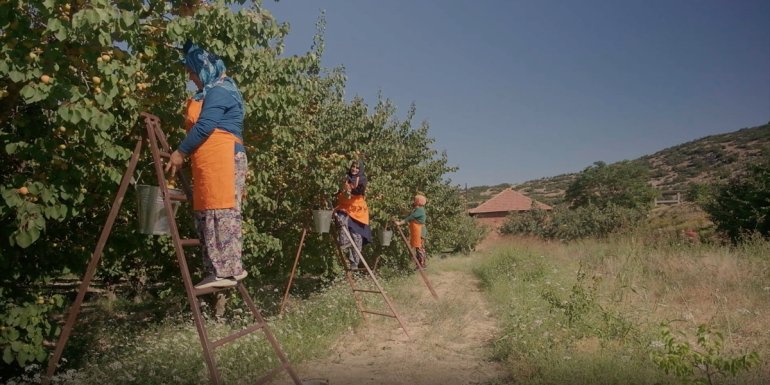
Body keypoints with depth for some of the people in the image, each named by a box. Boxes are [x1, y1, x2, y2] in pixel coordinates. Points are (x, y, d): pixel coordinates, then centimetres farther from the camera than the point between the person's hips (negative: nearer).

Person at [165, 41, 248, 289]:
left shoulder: (219, 91, -7)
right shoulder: (213, 91, 25)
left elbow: (204, 126, -15)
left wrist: (181, 152, -8)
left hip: (221, 158, -10)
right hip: (210, 162, 10)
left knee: (221, 212, -12)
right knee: (208, 214, 7)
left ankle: (227, 271, -10)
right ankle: (221, 270, 10)